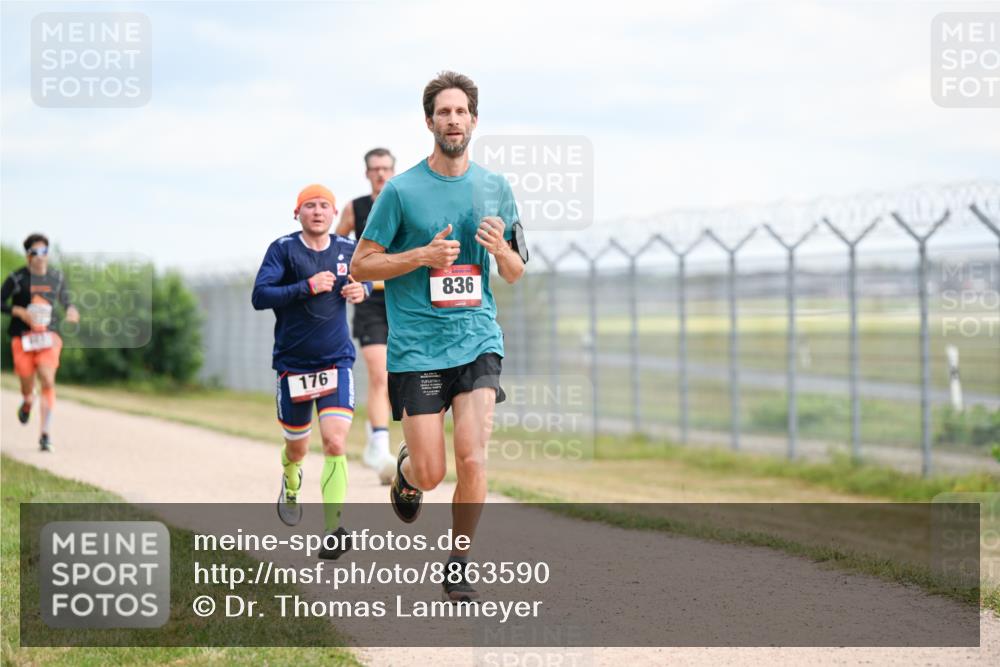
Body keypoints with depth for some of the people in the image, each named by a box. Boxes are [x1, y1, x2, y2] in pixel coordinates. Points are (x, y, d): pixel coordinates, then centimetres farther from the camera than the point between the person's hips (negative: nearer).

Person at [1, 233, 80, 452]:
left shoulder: (56, 277, 7)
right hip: (23, 338, -1)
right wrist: (19, 311, -18)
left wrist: (71, 310, -2)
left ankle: (45, 434, -15)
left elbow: (65, 299, 20)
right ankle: (27, 402, 46)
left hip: (49, 337, 1)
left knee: (48, 382, -17)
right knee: (27, 387, 5)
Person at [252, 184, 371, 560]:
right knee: (297, 447, 15)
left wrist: (363, 290, 0)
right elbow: (259, 296, -17)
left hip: (337, 360, 1)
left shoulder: (347, 249, 3)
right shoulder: (283, 249, -7)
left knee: (335, 443, -16)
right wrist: (307, 287, -25)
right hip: (293, 362, -1)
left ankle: (333, 529, -18)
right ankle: (291, 484, 51)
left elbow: (364, 279, 24)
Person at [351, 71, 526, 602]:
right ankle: (405, 469, 35)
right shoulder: (401, 190, -2)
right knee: (430, 474, -3)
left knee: (472, 458, -13)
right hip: (416, 345, -2)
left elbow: (514, 274, 15)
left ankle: (458, 567, 6)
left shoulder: (495, 188, 8)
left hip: (478, 339, 2)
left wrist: (500, 249, -8)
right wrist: (423, 255, -13)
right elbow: (360, 265, 0)